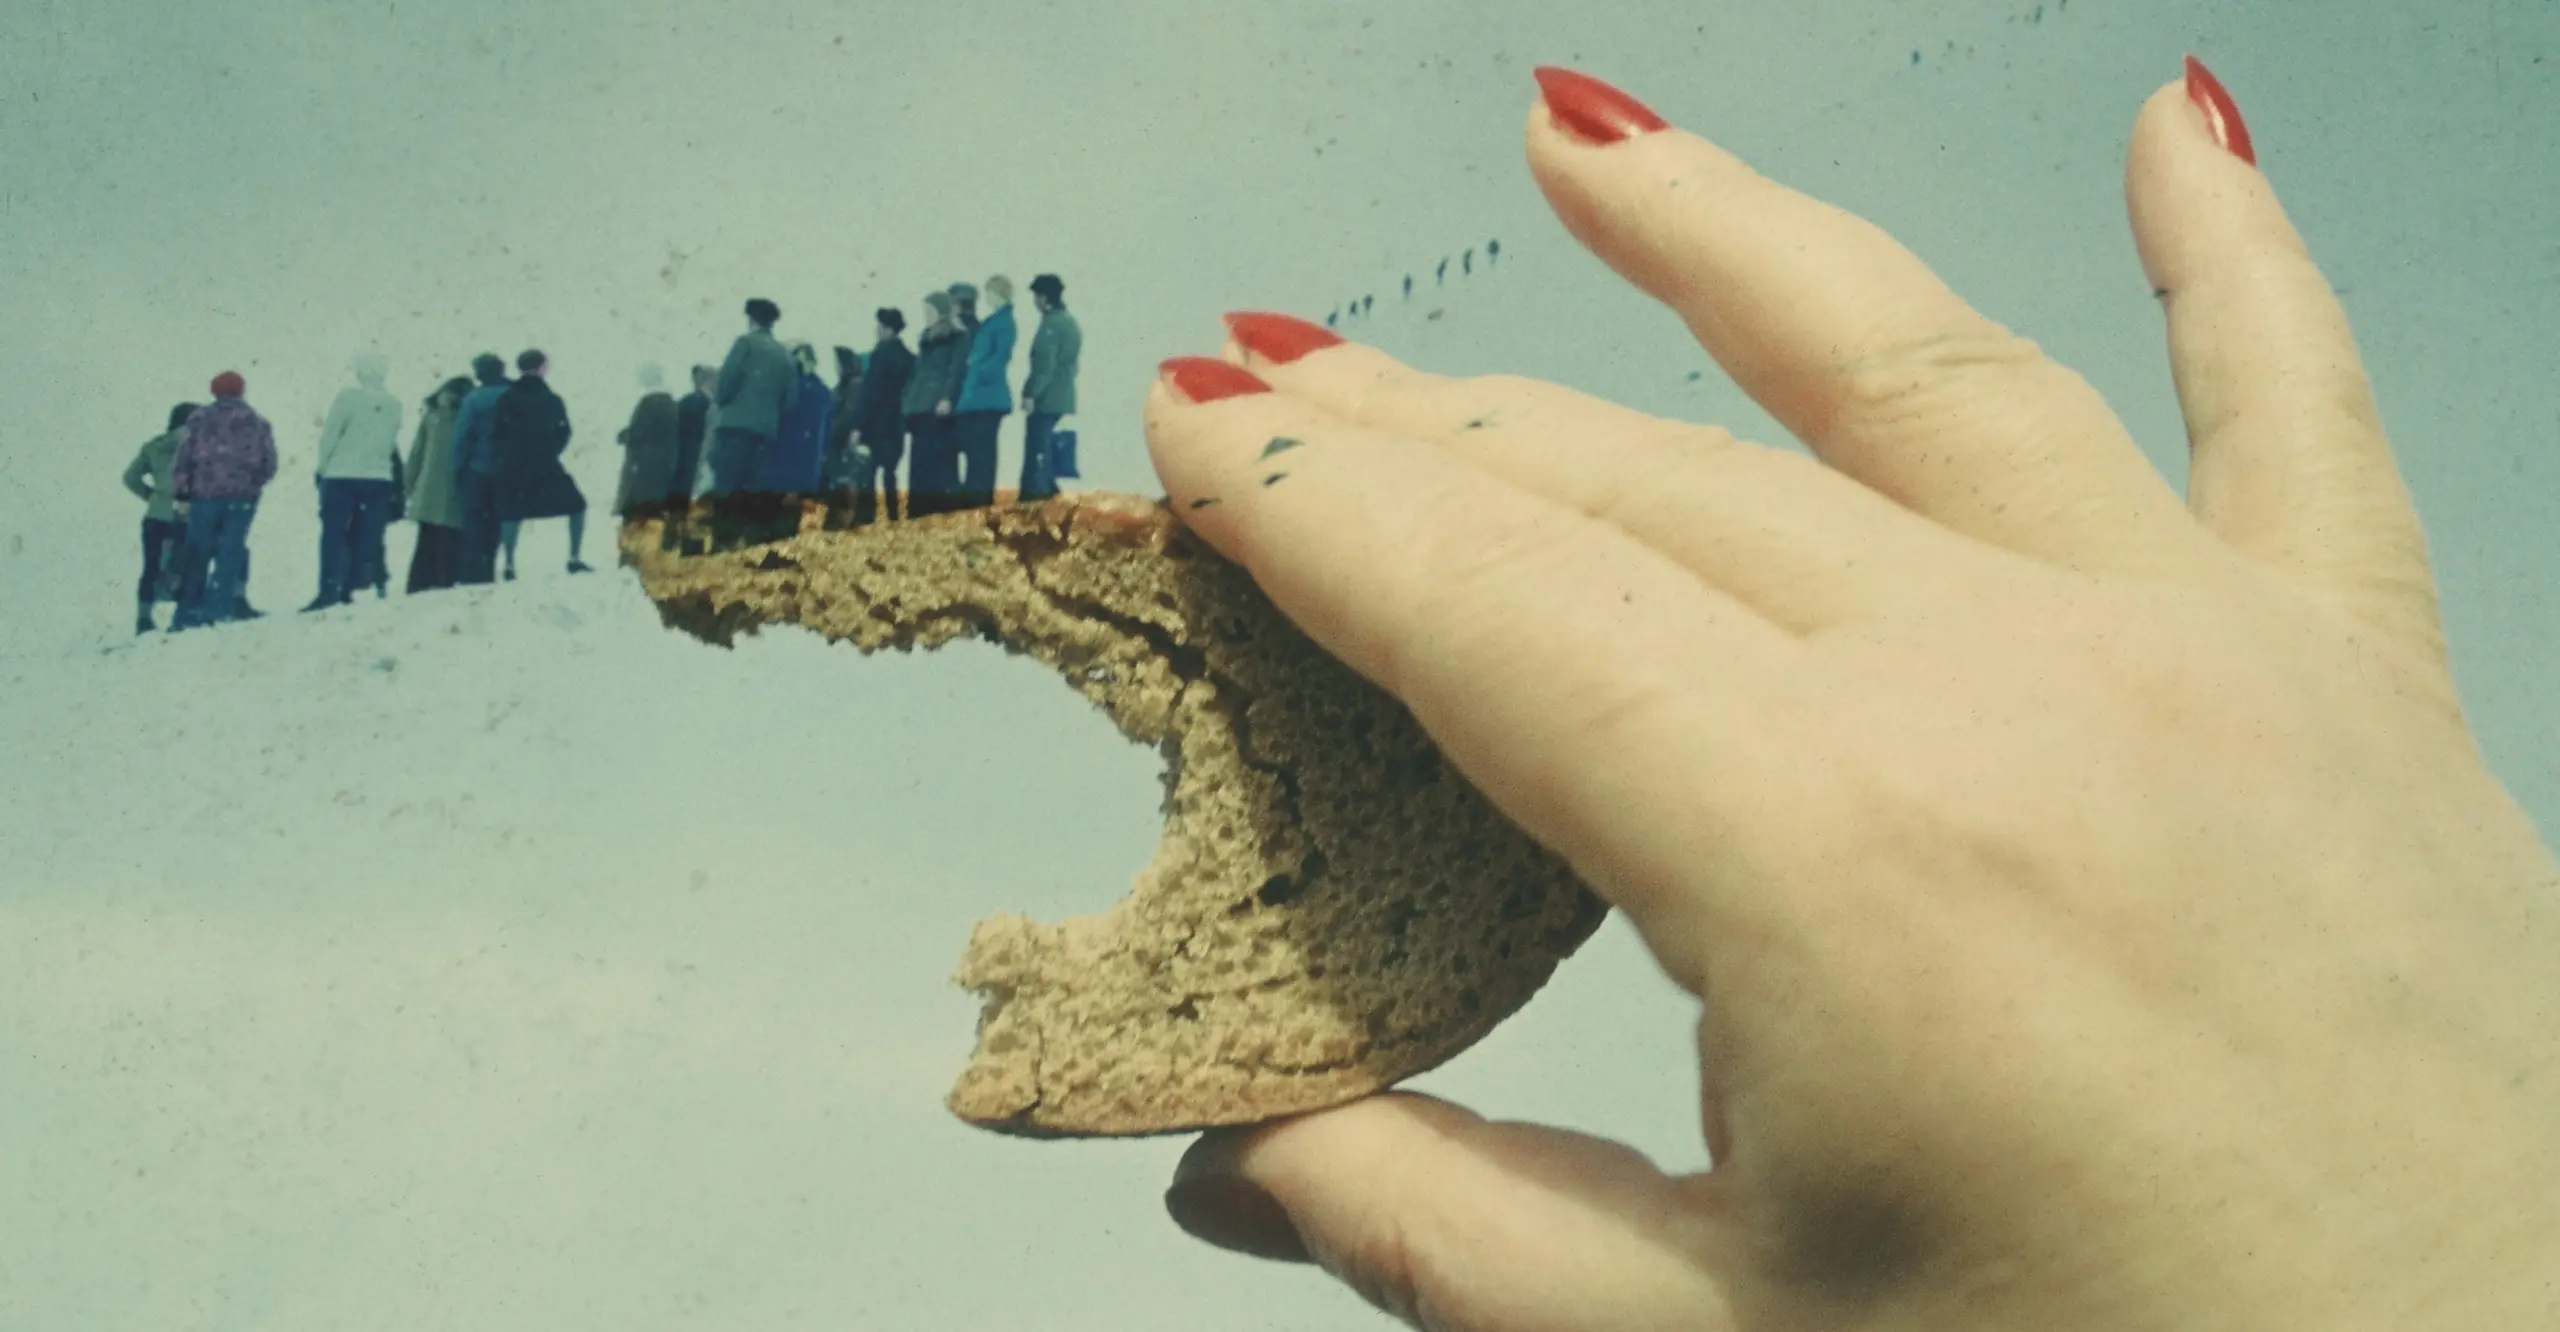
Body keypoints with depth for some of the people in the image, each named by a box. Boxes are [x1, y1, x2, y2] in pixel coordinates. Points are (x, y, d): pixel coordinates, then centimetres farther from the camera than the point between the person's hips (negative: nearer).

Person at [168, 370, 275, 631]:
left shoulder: (200, 419, 4)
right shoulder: (258, 423, 10)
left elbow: (183, 456, -2)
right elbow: (269, 465, 8)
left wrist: (179, 490, 6)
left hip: (205, 495, -1)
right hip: (243, 497, 1)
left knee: (197, 554, 6)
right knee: (230, 552, 3)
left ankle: (189, 614, 6)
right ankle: (218, 608, -6)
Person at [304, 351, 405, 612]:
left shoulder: (348, 396, -7)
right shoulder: (394, 405, 4)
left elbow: (329, 435, -7)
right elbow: (391, 445, 7)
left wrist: (321, 466, 5)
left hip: (341, 476, -3)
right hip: (379, 479, 3)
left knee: (333, 533, -2)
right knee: (366, 538, 6)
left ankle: (329, 589, -13)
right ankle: (351, 587, 3)